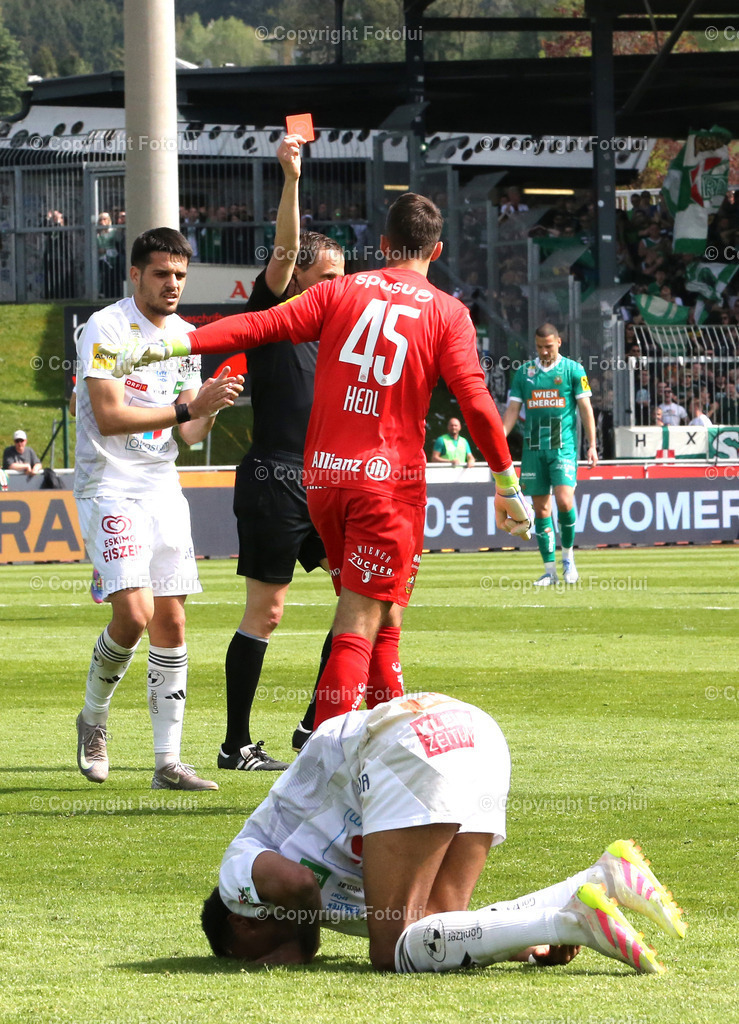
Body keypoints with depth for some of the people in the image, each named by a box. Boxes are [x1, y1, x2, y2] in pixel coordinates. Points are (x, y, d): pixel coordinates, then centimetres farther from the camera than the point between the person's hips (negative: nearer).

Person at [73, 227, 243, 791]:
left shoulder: (186, 336, 11)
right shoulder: (106, 328, -10)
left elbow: (187, 435, 13)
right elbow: (109, 417, -19)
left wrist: (210, 409, -9)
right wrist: (187, 408, -24)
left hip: (163, 487, 7)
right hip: (110, 487, -7)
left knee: (171, 620, 2)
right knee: (134, 613, -19)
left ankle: (168, 760, 5)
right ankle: (93, 718, 8)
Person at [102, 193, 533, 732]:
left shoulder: (341, 291, 7)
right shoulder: (448, 313, 0)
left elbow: (261, 325, -3)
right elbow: (476, 402, -8)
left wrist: (171, 345, -5)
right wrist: (508, 485, -3)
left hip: (323, 477, 4)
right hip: (391, 481, -4)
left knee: (380, 625, 18)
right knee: (359, 631, -7)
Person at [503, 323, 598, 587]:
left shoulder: (572, 370, 3)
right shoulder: (524, 372, 10)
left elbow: (585, 408, 2)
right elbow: (512, 410, 10)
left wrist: (592, 444, -4)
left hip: (563, 446, -3)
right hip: (534, 448, 3)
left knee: (564, 500, -17)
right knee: (541, 508, 1)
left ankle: (568, 556, 5)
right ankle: (550, 570, 6)